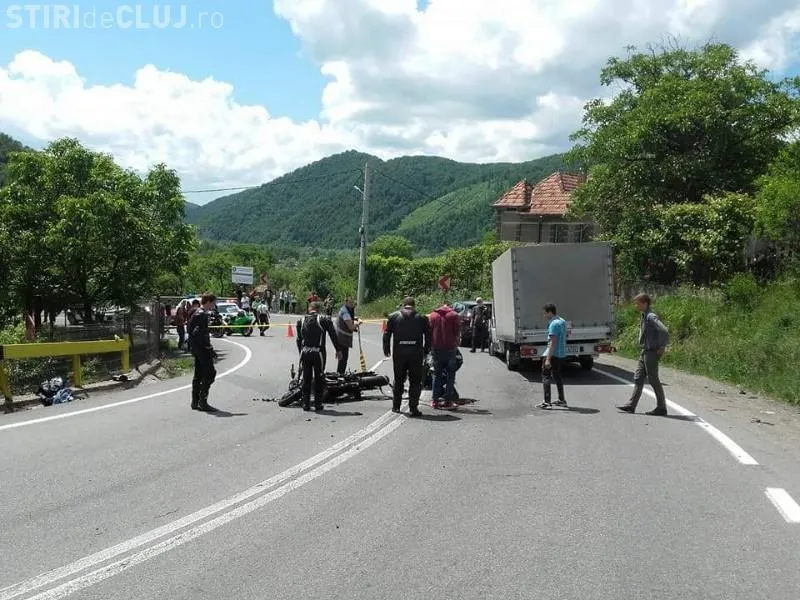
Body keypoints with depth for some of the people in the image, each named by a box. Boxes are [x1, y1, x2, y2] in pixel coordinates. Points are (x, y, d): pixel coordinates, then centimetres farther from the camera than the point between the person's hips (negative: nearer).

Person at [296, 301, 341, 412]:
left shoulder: (301, 321, 11)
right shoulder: (324, 319, 0)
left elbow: (299, 339, 15)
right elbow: (333, 335, 1)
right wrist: (338, 349, 9)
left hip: (305, 352, 3)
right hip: (318, 353, -3)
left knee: (306, 379, 12)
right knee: (319, 379, 8)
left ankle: (305, 404, 14)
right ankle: (318, 404, 10)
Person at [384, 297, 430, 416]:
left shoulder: (393, 316, 6)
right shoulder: (422, 318, 6)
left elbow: (387, 334, 5)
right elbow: (428, 336, 7)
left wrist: (386, 350, 15)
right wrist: (426, 352, 16)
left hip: (399, 353, 1)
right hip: (416, 353, -1)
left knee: (398, 380, 15)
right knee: (415, 381, 4)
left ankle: (396, 406, 22)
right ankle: (413, 408, -3)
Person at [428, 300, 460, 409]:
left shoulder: (432, 315, 8)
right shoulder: (454, 315, -1)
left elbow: (429, 332, 10)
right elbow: (457, 332, -4)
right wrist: (456, 344, 10)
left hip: (437, 349, 3)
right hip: (450, 348, -3)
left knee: (437, 375, 10)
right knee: (450, 375, 4)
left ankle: (435, 400, 7)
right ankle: (448, 400, 1)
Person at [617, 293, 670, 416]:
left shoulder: (651, 317, -19)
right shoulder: (644, 316, 11)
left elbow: (664, 331, -30)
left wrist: (662, 346, -20)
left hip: (651, 353, -10)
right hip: (645, 352, 10)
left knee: (653, 380, -1)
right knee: (638, 378, 10)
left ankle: (661, 408, 10)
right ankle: (631, 405, 14)